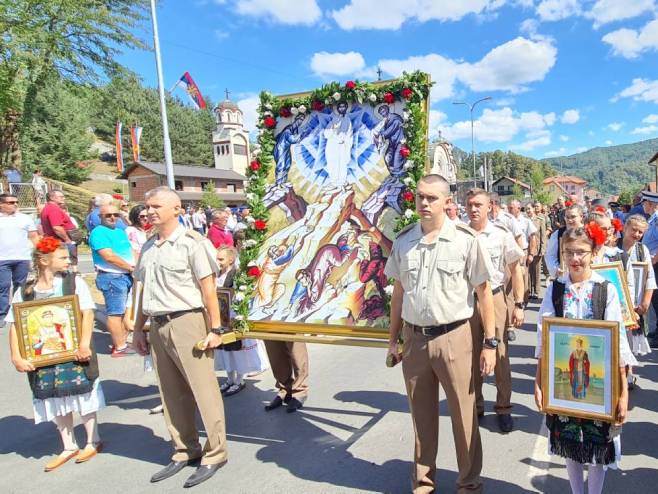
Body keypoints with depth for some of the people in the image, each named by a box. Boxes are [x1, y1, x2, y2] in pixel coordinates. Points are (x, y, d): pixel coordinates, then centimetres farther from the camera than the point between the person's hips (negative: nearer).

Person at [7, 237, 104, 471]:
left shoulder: (74, 282, -3)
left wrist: (84, 344, -18)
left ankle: (93, 441, 25)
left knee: (81, 397, 7)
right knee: (55, 402, 12)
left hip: (74, 353, -2)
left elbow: (87, 313, -10)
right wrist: (17, 357, -7)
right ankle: (69, 447, 29)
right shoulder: (24, 291, 1)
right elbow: (15, 325, 0)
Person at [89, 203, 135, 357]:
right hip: (112, 277, -9)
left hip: (126, 276, 9)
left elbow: (131, 251, 18)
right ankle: (119, 348, 0)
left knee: (123, 311, 15)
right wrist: (131, 267, -12)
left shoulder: (121, 232, 18)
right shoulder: (99, 232, -10)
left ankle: (121, 342, 25)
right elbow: (109, 256, -20)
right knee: (115, 312, -5)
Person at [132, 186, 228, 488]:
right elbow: (145, 291, 18)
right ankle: (185, 451, 30)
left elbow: (208, 288, -11)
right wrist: (139, 329, 17)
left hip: (187, 323, -7)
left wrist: (215, 329, -14)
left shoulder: (191, 242, -8)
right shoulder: (148, 247, 13)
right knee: (172, 394, 14)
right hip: (158, 326, 7)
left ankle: (215, 454, 16)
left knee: (204, 390, 1)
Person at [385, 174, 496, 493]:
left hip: (453, 337, -3)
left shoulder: (465, 240, -9)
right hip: (414, 338, 3)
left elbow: (483, 292, -4)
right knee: (421, 415, 17)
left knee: (463, 415, 11)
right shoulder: (403, 240, 2)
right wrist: (393, 340, 11)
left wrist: (490, 343, -5)